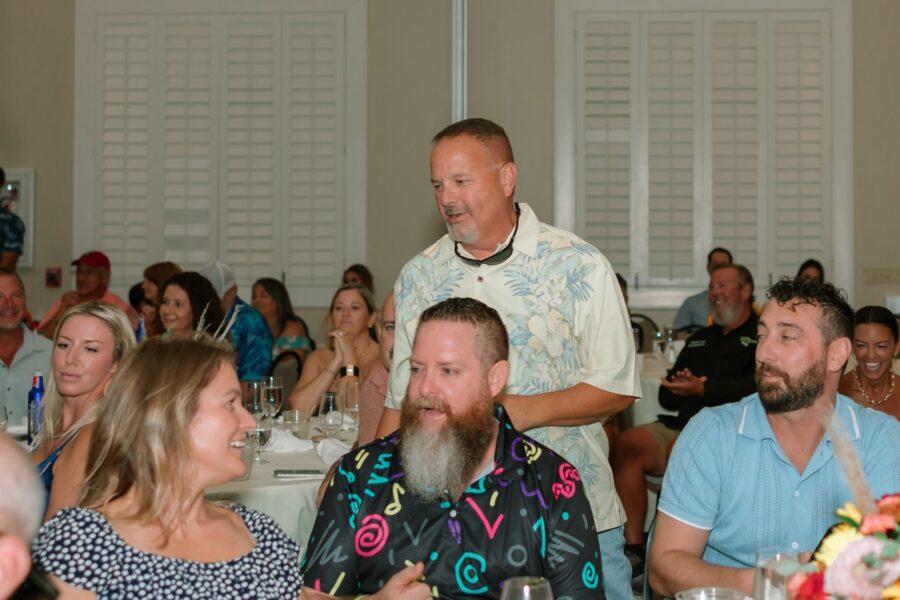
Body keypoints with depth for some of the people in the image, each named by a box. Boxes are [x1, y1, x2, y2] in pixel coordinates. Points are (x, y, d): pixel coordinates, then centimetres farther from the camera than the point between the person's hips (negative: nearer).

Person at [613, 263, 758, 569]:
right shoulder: (701, 338, 31)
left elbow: (756, 388, -9)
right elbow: (666, 395, 26)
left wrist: (703, 389, -9)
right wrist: (681, 387, 2)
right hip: (680, 426, 7)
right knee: (627, 444, -22)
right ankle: (632, 547, -22)